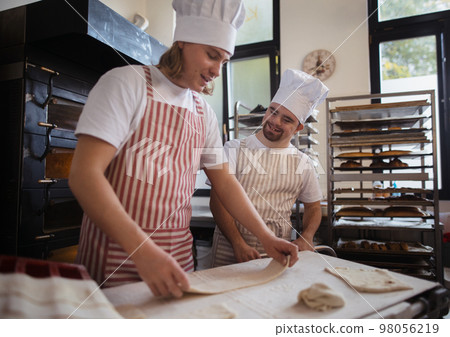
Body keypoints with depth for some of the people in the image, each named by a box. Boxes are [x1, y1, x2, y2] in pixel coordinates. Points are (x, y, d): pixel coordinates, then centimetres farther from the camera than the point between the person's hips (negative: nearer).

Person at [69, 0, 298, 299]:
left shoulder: (204, 112, 9)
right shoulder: (127, 83, -10)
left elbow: (224, 181, 11)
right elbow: (83, 175, -20)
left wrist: (267, 237, 3)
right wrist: (143, 251, -30)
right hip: (117, 256, -5)